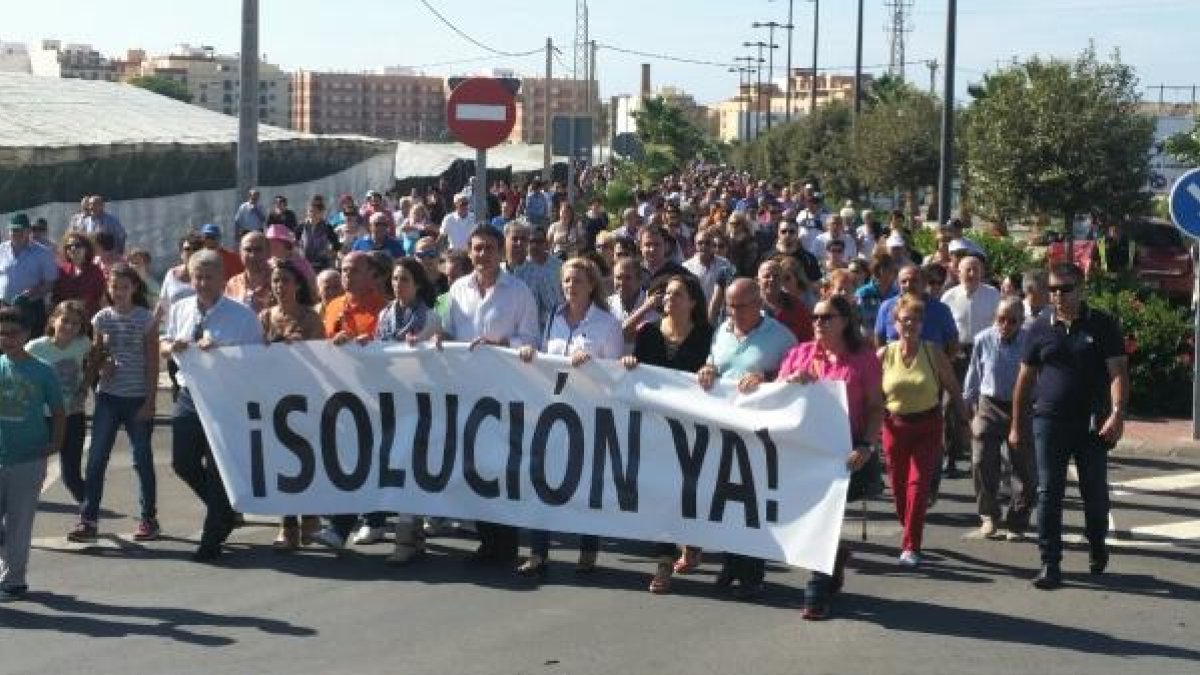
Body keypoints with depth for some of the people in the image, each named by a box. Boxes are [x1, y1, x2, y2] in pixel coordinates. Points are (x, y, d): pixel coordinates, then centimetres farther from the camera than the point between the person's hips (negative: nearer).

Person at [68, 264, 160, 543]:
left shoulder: (146, 319, -3)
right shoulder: (101, 318, 5)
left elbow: (153, 363, -4)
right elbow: (96, 357, 13)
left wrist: (150, 402, -9)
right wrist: (102, 359, -11)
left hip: (138, 398, -3)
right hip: (108, 397, 3)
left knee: (142, 459, 5)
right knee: (96, 458, -2)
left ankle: (148, 518, 14)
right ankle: (88, 519, 1)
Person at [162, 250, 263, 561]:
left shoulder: (242, 315, -9)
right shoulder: (179, 310, 7)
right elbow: (164, 345, 15)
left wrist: (220, 350, -25)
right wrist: (171, 346, -9)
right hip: (189, 394, 5)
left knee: (217, 468, 1)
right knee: (183, 463, 7)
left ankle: (212, 540, 14)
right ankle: (222, 510, 34)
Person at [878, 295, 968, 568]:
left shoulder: (933, 352, -3)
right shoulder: (884, 355, -1)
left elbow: (953, 388, 3)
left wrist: (966, 420, 5)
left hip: (927, 425, -2)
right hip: (895, 426, 2)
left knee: (918, 484, -11)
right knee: (898, 486, 8)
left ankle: (910, 547, -9)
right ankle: (910, 533, 32)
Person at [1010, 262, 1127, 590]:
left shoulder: (1102, 325, -1)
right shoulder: (1040, 328, 5)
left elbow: (1118, 371, -7)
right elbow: (1025, 378, 10)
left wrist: (1117, 412, -22)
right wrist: (1016, 424, 10)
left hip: (1092, 424, -1)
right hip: (1049, 421, 1)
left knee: (1095, 492, 11)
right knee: (1048, 494, -2)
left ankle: (1097, 547, 35)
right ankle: (1050, 563, 2)